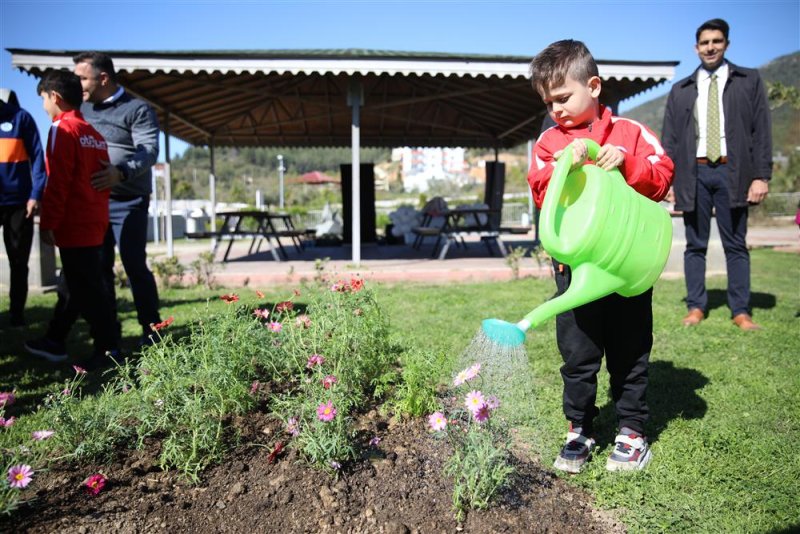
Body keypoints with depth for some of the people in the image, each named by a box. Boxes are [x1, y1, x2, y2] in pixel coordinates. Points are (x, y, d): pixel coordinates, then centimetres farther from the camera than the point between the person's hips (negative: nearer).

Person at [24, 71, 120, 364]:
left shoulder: (62, 129, -10)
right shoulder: (94, 134, 15)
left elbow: (58, 183, -16)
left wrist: (48, 224, -14)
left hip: (74, 225, -9)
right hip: (95, 224, 9)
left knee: (86, 289, -4)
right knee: (81, 285, 14)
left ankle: (109, 348, 0)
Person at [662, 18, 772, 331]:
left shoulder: (749, 81, 10)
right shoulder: (681, 90, 13)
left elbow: (761, 131, 4)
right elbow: (669, 138, 9)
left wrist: (762, 176, -6)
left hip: (732, 172, -1)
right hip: (693, 173, 1)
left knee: (735, 245, 2)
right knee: (695, 245, 4)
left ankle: (741, 311, 8)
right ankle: (696, 307, 11)